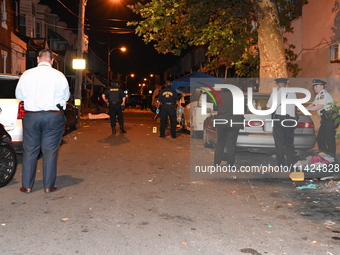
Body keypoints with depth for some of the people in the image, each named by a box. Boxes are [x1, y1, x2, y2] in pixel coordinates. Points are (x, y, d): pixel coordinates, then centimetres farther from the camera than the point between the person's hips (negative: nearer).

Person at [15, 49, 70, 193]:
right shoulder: (59, 76, -5)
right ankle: (49, 186, 10)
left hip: (31, 116, 1)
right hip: (54, 117, -1)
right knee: (50, 151, 5)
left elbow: (19, 95, 8)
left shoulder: (27, 74, -2)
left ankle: (27, 186, 15)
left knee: (30, 151, 10)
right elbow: (66, 96, 6)